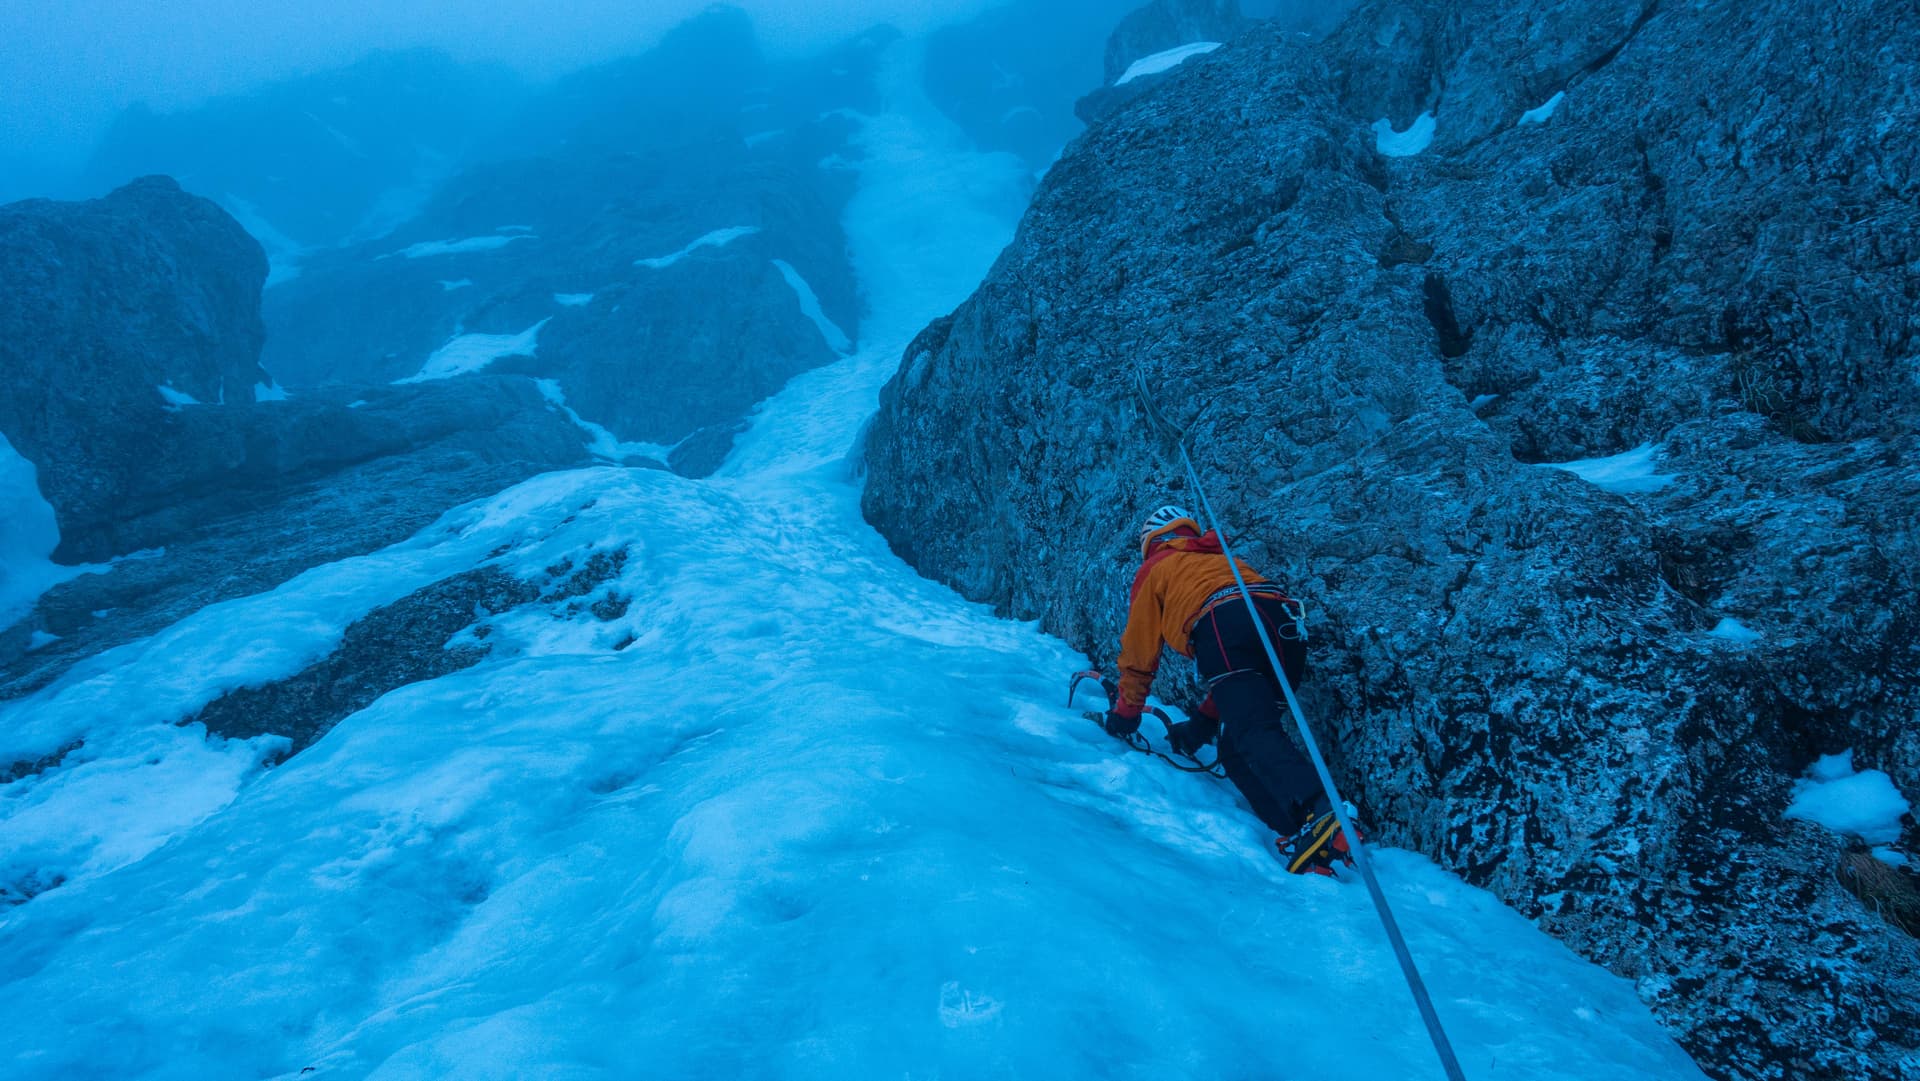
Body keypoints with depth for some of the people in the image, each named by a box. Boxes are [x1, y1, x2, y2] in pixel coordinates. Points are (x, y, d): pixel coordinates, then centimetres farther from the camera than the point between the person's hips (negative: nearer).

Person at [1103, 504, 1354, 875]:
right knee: (1237, 751, 8)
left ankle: (1322, 815, -43)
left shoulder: (1156, 568, 28)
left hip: (1222, 628, -5)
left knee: (1255, 735, -18)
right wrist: (1205, 720, 43)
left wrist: (1125, 713, 41)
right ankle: (1311, 840, -10)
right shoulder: (1225, 558, 42)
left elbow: (1139, 651, 28)